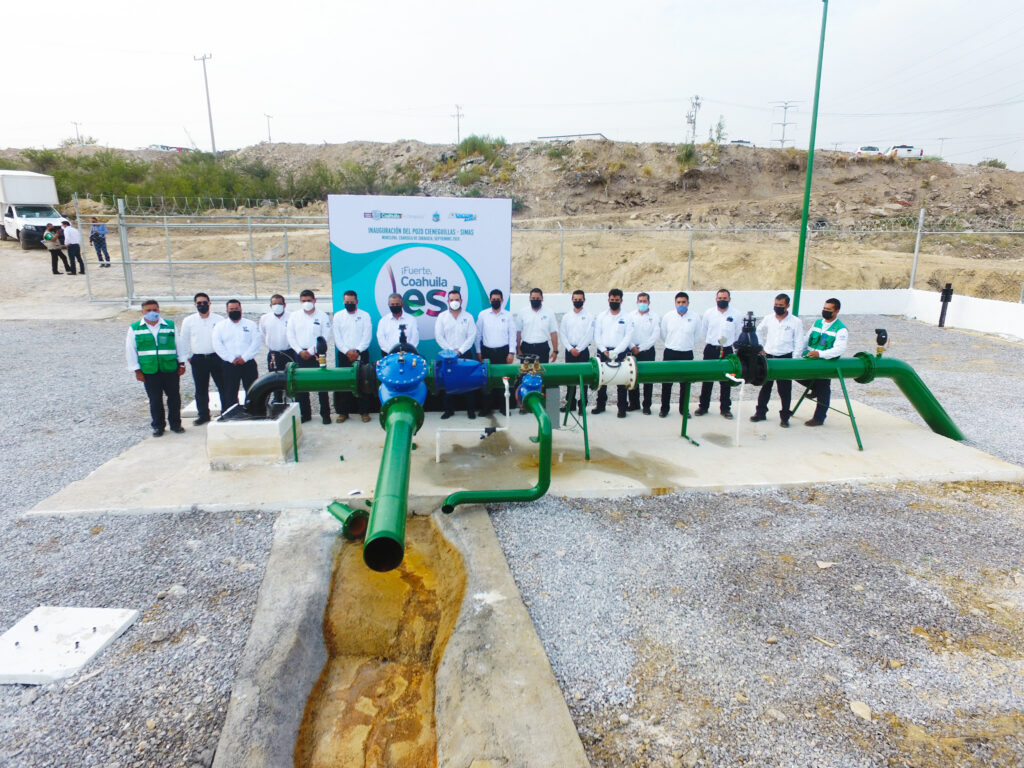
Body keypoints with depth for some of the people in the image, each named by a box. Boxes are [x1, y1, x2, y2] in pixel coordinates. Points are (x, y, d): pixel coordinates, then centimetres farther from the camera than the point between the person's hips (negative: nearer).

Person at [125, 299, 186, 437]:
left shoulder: (170, 325, 5)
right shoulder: (134, 328, 2)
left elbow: (179, 344, 11)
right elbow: (130, 351, 4)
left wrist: (181, 363, 8)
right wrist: (137, 370, 0)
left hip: (170, 368, 1)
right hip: (149, 370, -1)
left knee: (174, 397, 7)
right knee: (155, 400, 6)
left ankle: (175, 423, 21)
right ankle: (158, 426, 19)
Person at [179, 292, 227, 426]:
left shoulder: (219, 319, 3)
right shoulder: (188, 321, 6)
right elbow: (184, 341, 12)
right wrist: (187, 357, 8)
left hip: (217, 358, -1)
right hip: (198, 359, 1)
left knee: (223, 386, 0)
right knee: (201, 389, 9)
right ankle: (203, 414, 21)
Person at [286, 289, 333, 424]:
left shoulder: (322, 316, 1)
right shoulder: (294, 316, 10)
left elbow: (325, 337, -6)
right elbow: (290, 336, 6)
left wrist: (311, 351, -11)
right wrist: (300, 351, -6)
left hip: (317, 355, -3)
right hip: (300, 355, 3)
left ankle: (325, 414, 4)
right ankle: (305, 414, 15)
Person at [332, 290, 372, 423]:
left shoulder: (365, 315, 4)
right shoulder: (338, 316, 8)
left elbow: (367, 336, -3)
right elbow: (337, 337, 2)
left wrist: (357, 351, -12)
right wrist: (347, 351, -10)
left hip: (361, 354, -1)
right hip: (344, 355, 1)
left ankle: (364, 412, 5)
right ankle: (343, 412, 10)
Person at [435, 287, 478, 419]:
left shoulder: (468, 317, 4)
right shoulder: (442, 317, 4)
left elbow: (471, 336, -2)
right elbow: (439, 336, -1)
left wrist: (460, 350, -11)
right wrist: (451, 350, -9)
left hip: (465, 354, 0)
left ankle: (471, 409, 8)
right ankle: (449, 410, 11)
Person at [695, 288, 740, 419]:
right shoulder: (709, 313, 1)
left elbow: (737, 334, 9)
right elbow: (703, 332, 10)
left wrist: (728, 343, 11)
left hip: (727, 350, 0)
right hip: (711, 350, 0)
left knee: (726, 381, 6)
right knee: (707, 379, 4)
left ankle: (725, 408, 15)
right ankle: (703, 406, 15)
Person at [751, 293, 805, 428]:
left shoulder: (795, 322, -3)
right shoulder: (768, 319, 6)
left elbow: (799, 343, -4)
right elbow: (758, 332, 22)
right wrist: (760, 347, 15)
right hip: (768, 357, 3)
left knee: (785, 389, 2)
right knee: (765, 386, 11)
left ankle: (785, 417, 12)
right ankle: (761, 412, 22)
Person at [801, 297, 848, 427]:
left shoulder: (841, 329, -10)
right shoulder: (817, 322, 10)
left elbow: (839, 349, -22)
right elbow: (807, 339, 18)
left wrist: (820, 354, -35)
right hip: (809, 361, 6)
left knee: (822, 392, 2)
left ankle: (819, 418, 16)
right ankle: (814, 388, 21)